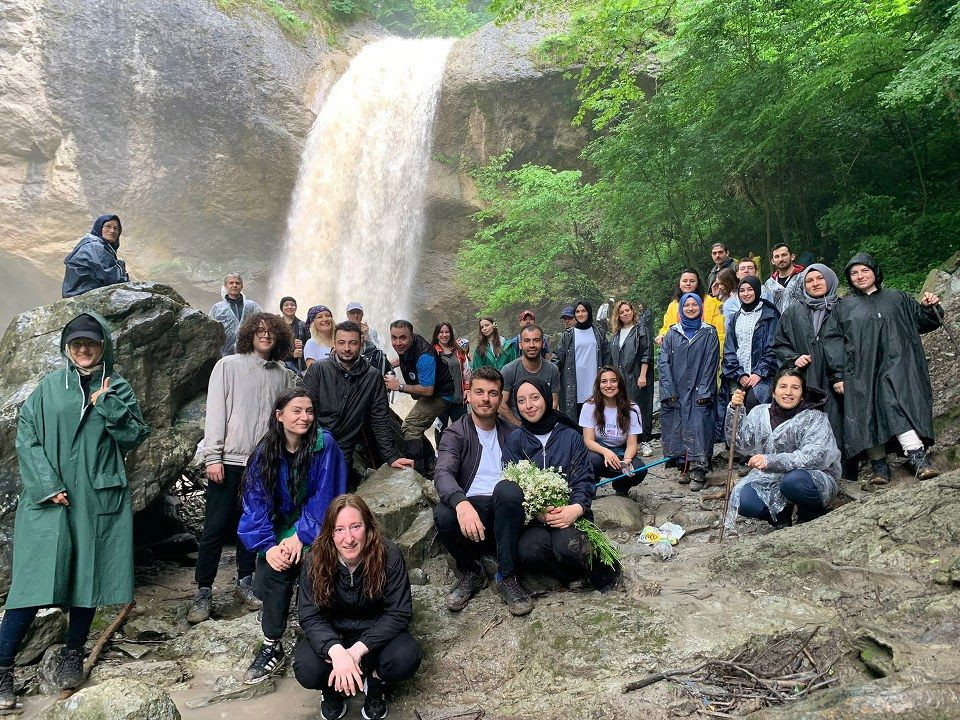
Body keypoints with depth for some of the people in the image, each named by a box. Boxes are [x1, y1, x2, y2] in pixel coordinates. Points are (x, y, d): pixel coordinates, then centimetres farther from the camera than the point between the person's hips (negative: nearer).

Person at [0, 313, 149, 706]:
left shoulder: (118, 388, 8)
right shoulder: (48, 386, 7)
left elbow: (134, 437, 0)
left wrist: (108, 405, -12)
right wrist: (46, 486, -8)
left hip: (99, 498, 1)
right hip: (48, 497, -1)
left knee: (89, 573, 5)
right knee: (34, 578, -6)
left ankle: (72, 653, 21)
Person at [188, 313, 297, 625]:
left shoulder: (284, 375, 7)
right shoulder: (228, 366, -1)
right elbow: (215, 412, -5)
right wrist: (212, 456, -11)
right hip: (229, 460, -3)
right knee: (215, 528, 1)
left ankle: (245, 583, 26)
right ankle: (203, 593, 12)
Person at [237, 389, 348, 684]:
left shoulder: (324, 444, -11)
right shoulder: (265, 452, -3)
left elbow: (324, 497, -13)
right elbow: (256, 502, -6)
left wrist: (300, 537, -19)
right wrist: (268, 545, -18)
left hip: (314, 530, -2)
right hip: (278, 527, 2)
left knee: (279, 568, -27)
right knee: (272, 565, -24)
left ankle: (272, 647, -8)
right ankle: (271, 646, -5)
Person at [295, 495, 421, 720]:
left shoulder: (388, 555, -24)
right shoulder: (316, 561, -20)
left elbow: (399, 613, -20)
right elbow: (310, 616, -17)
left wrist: (357, 650, -30)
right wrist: (336, 651, -37)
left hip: (375, 631, -1)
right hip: (331, 633, 1)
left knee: (406, 659, -30)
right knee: (307, 672, -28)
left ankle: (377, 684, 5)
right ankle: (333, 686, 9)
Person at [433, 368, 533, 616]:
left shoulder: (511, 432, 15)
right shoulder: (455, 434, 5)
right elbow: (443, 474, -14)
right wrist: (461, 503, -36)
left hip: (505, 511, 1)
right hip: (470, 509, -1)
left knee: (507, 488, -33)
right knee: (443, 514, -33)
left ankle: (507, 577, -21)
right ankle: (471, 572, -3)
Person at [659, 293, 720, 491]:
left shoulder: (709, 333, 6)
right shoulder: (672, 333, 11)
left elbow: (711, 363, 0)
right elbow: (663, 361, 5)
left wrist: (704, 391, -9)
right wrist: (668, 390, -5)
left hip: (698, 391, -2)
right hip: (675, 391, 2)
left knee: (698, 427, -9)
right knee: (677, 428, 1)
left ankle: (698, 472, -8)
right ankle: (684, 467, 10)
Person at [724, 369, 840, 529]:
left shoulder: (815, 418, -9)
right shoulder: (760, 413, 5)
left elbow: (816, 456, -24)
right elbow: (742, 444, 1)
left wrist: (771, 461, -36)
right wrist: (735, 410, -13)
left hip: (816, 480, -3)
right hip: (770, 481, 4)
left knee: (793, 480, -37)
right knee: (743, 501, -22)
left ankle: (811, 517, -4)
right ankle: (781, 514, 9)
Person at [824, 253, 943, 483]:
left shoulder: (897, 298, 21)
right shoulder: (844, 307, 17)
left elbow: (922, 322, 22)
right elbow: (832, 340, 8)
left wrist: (928, 308, -2)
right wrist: (837, 374, -3)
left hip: (895, 366, -1)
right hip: (861, 371, 1)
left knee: (897, 404, -22)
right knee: (867, 413, -8)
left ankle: (915, 454, -28)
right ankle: (878, 464, -4)